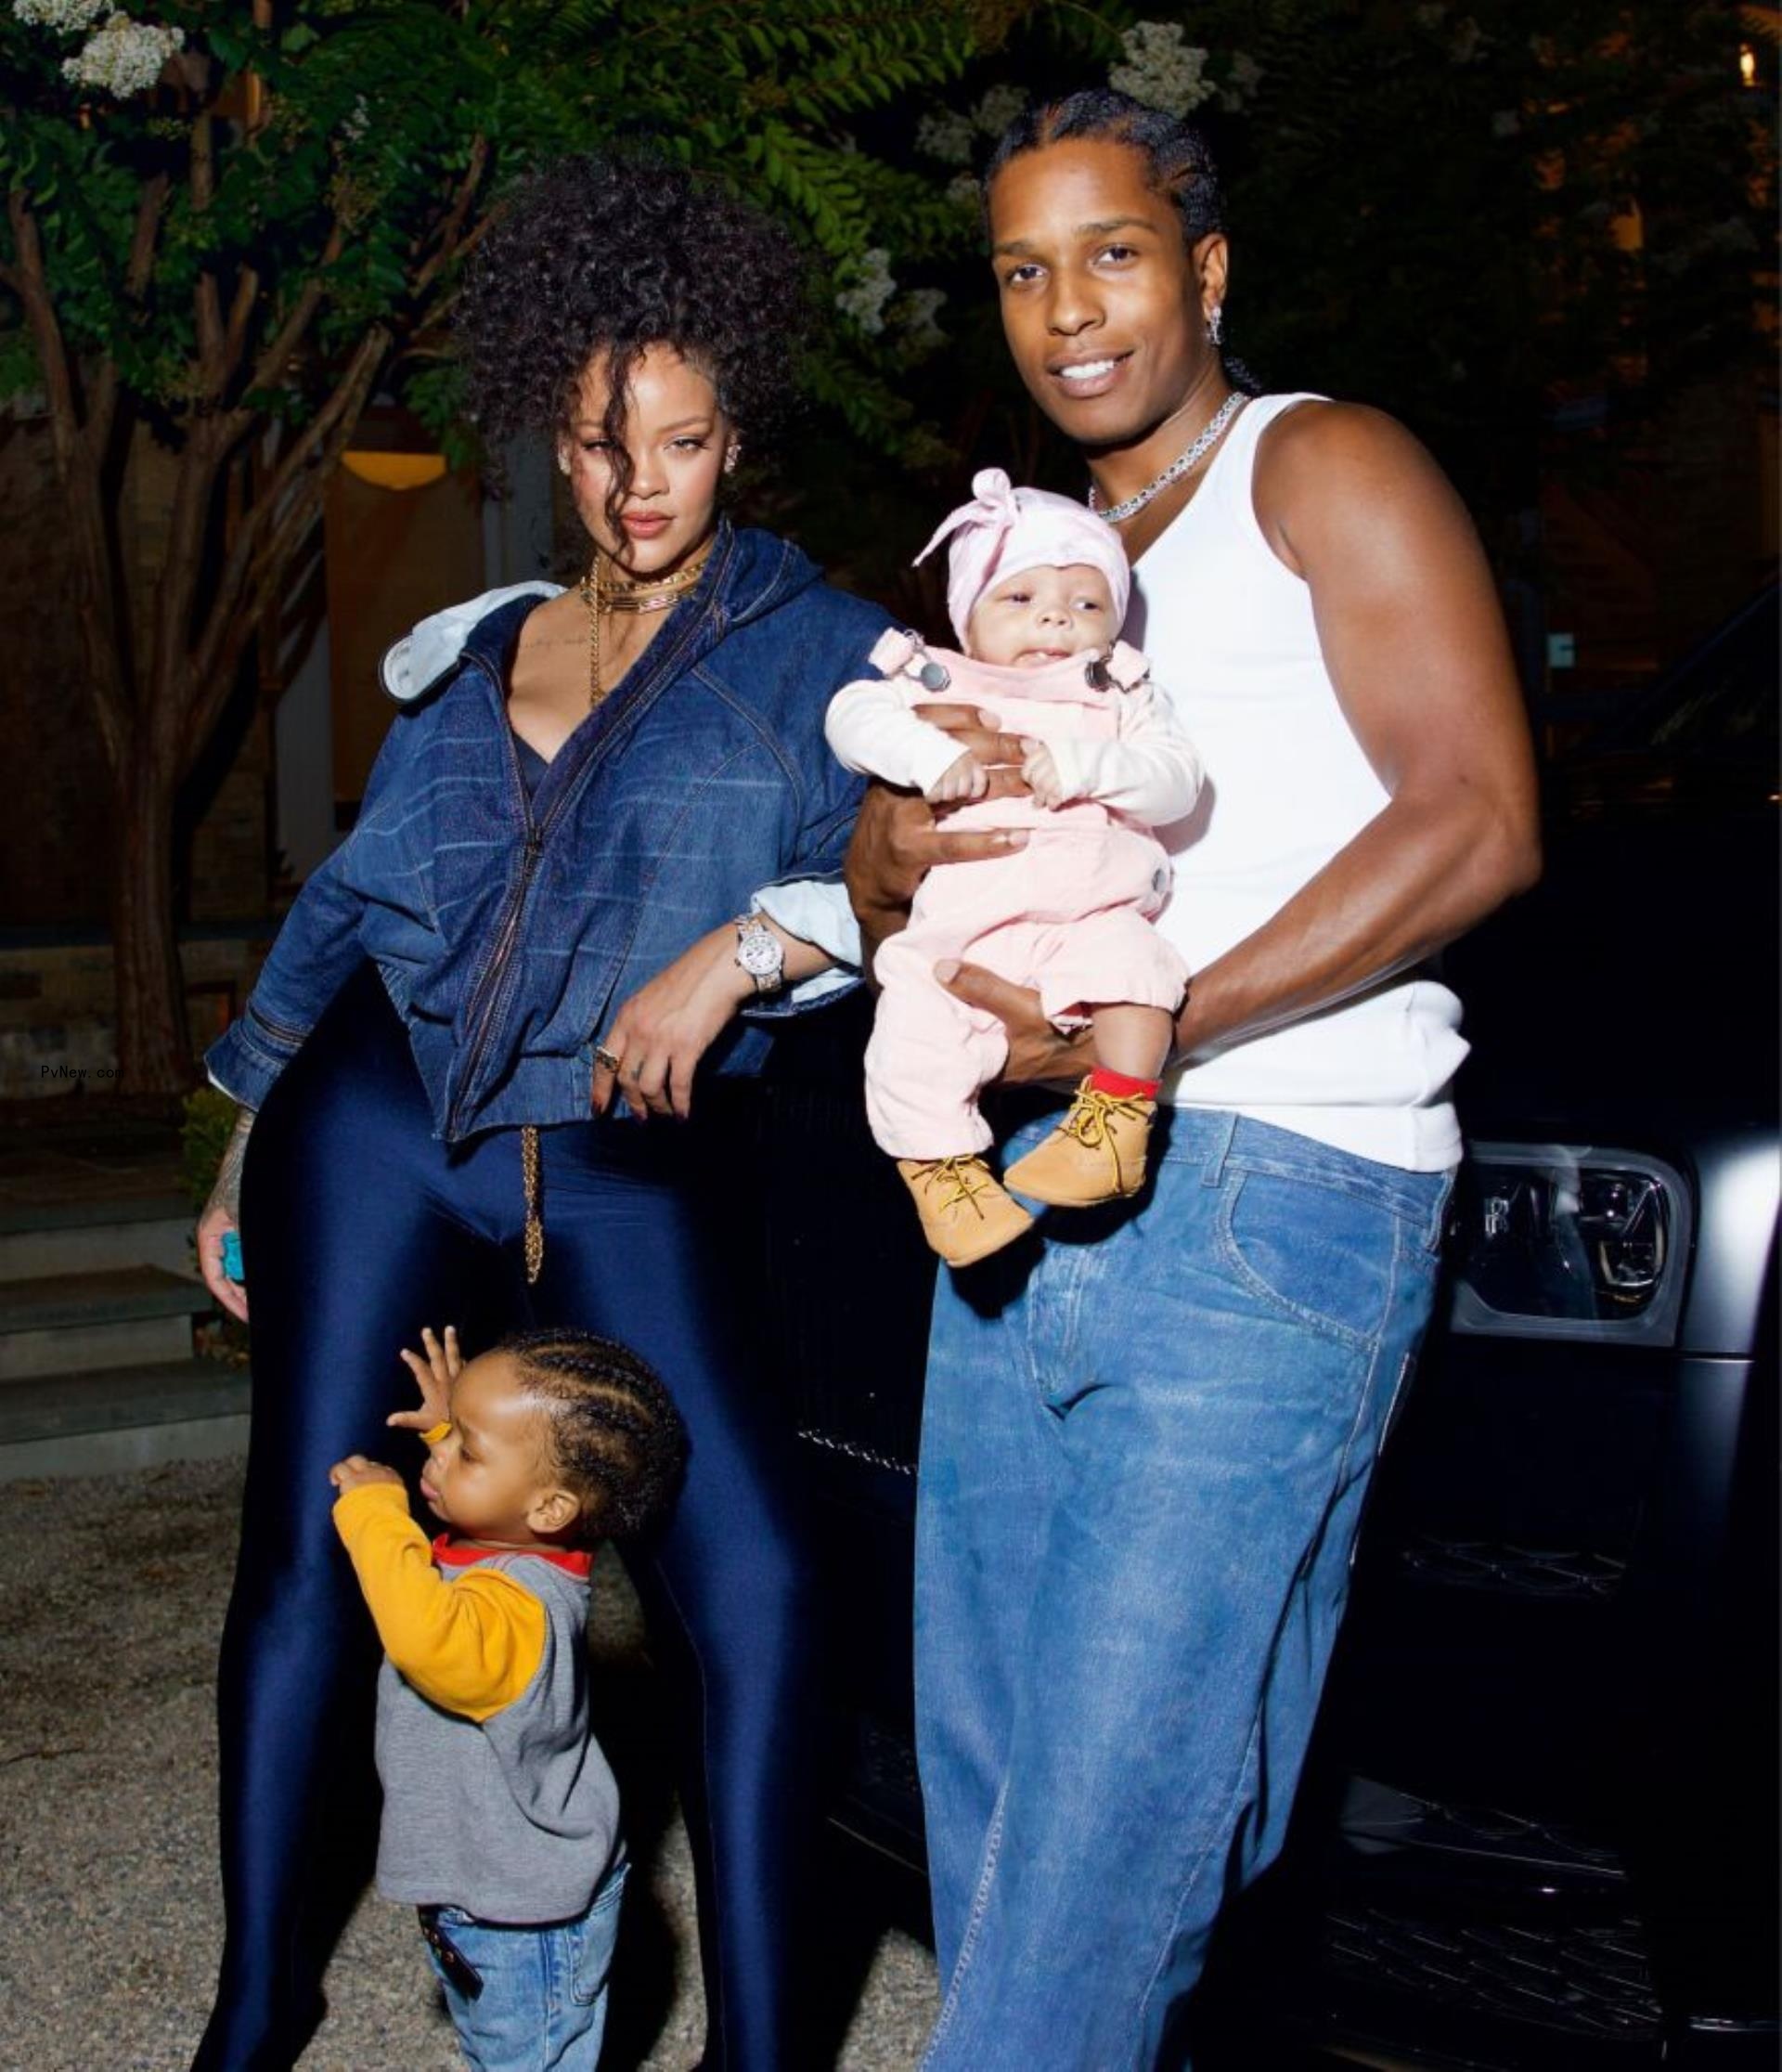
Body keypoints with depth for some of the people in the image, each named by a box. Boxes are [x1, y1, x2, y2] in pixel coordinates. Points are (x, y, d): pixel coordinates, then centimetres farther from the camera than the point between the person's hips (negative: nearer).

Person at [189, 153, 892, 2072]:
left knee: (751, 1587, -17)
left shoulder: (815, 654, 2)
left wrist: (748, 943, -23)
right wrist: (248, 1147, 21)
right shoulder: (472, 651, 16)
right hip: (376, 1124, 4)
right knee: (306, 1562, 2)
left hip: (618, 1174, -3)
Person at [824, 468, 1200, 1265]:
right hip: (958, 931, 0)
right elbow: (853, 715, 1)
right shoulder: (937, 685, 17)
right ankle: (940, 1166, -2)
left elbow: (1175, 779, 3)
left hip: (1091, 919, 0)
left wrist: (1084, 767, -14)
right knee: (912, 1023, -22)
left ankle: (1117, 1123, -16)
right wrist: (930, 756, -17)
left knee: (1133, 961, -31)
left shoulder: (1122, 699, 19)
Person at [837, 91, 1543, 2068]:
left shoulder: (1323, 471, 2)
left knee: (1121, 1793, -9)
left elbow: (1476, 822, -12)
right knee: (983, 1762, 10)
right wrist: (896, 852, -4)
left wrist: (1147, 1029, -16)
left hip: (1265, 1195, -7)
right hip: (1020, 1211, 8)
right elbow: (896, 902, 22)